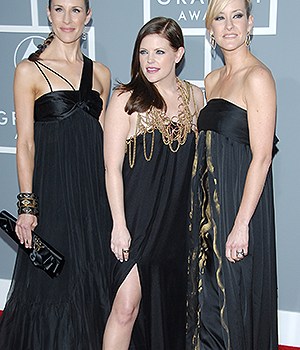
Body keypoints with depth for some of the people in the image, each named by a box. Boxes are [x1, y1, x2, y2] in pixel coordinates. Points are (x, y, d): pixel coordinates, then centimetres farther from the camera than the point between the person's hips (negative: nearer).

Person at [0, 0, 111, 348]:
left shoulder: (100, 73, 10)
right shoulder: (29, 71, -2)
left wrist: (110, 196, 10)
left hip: (94, 191, 4)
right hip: (51, 191, -4)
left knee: (90, 286, 11)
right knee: (50, 287, 3)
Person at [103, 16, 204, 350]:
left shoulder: (194, 96, 5)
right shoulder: (126, 98, -8)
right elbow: (113, 166, -9)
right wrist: (119, 225, -13)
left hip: (177, 217, 4)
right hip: (136, 217, -4)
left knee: (169, 301, 15)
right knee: (127, 305, -5)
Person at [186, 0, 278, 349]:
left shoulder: (257, 77, -12)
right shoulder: (213, 79, 12)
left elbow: (262, 157, -17)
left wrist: (241, 225, -20)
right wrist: (200, 207, 13)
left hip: (240, 199, -8)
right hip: (208, 201, 8)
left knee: (235, 298, 5)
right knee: (207, 296, 17)